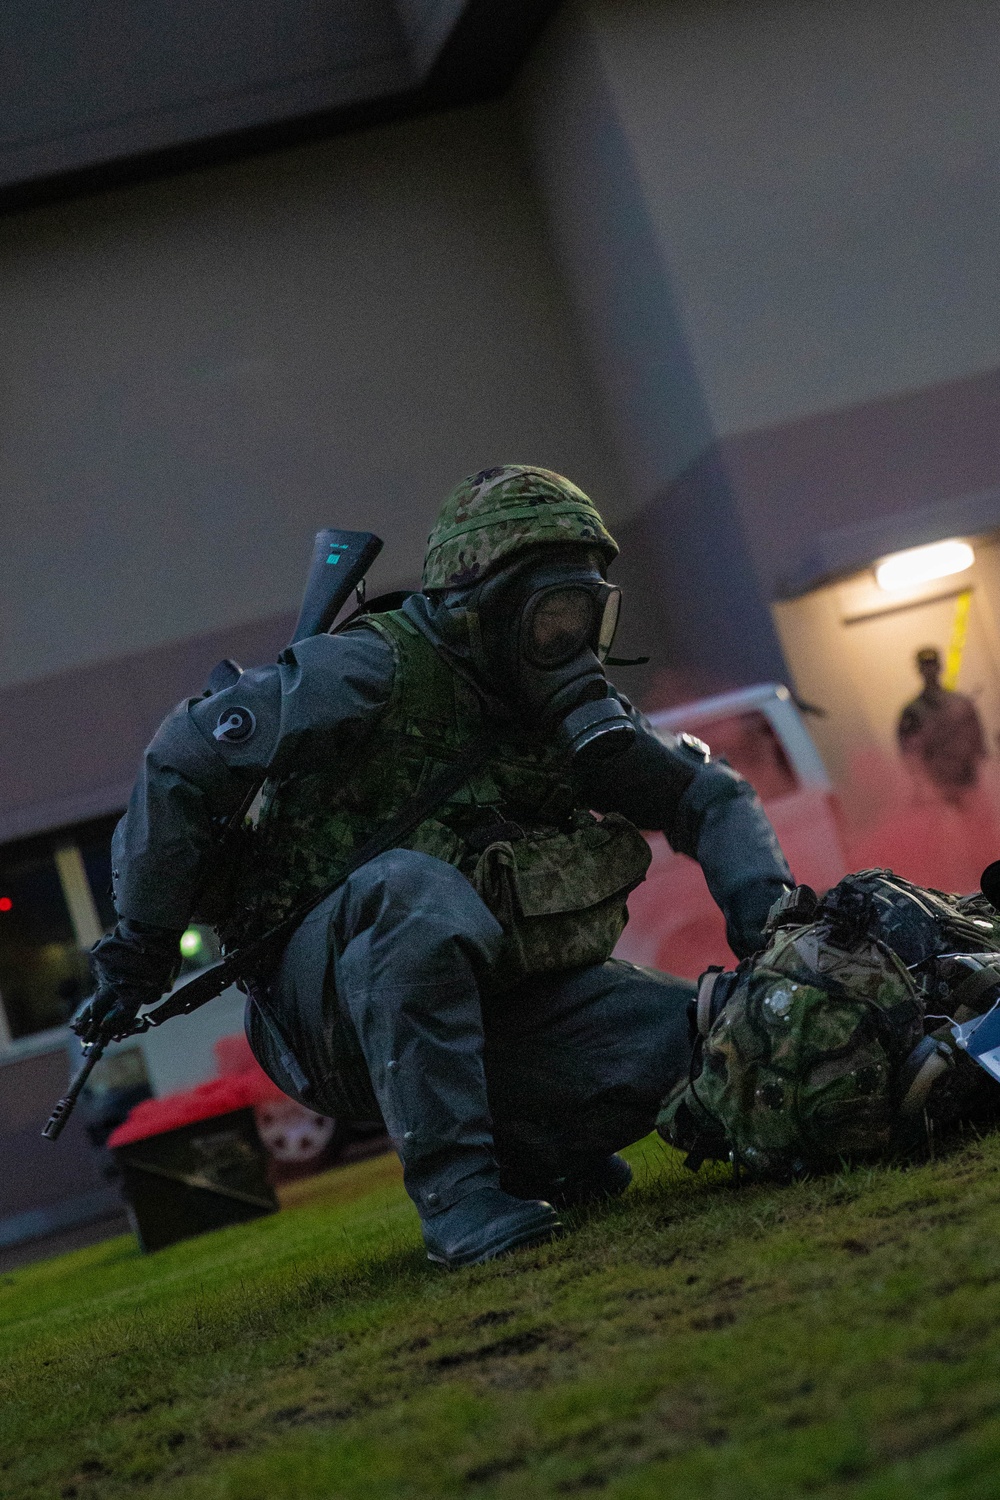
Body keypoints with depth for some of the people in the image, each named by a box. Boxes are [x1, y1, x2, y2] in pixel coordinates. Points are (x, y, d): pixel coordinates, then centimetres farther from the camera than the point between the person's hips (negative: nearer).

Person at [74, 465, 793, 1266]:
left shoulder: (573, 707, 4)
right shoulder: (370, 674, -16)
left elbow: (709, 796, 10)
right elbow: (182, 762, -11)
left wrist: (767, 924, -9)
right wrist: (139, 951, -6)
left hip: (478, 1009, 6)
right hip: (324, 1012, -6)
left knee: (686, 1032, -14)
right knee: (415, 889, -38)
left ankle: (527, 1157, 11)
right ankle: (453, 1188, -32)